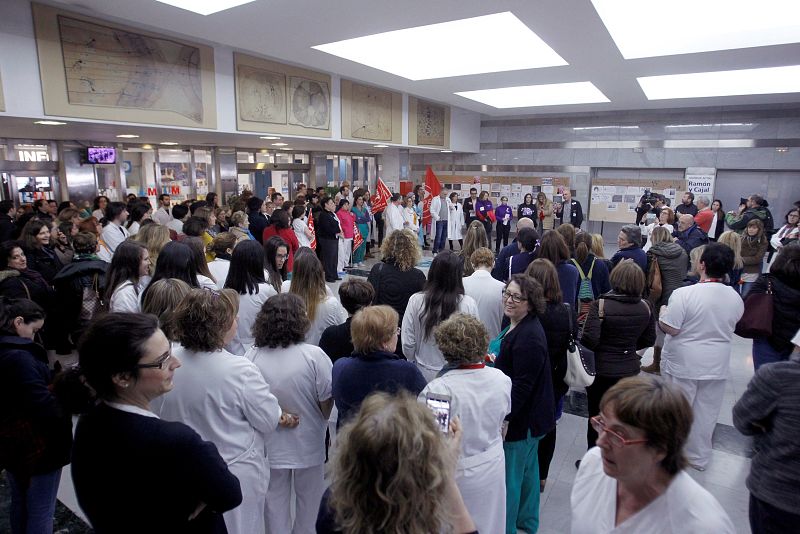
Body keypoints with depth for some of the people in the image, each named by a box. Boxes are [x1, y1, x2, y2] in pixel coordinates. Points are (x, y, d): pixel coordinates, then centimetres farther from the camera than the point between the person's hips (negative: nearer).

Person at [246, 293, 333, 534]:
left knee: (275, 501, 23)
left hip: (270, 446, 2)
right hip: (308, 445, -2)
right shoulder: (313, 356, -24)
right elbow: (327, 403, -15)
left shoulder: (252, 356, -17)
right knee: (309, 499, 22)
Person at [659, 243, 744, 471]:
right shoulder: (736, 298, -4)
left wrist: (662, 314, -2)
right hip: (717, 366, 4)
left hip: (683, 365, -4)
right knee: (706, 414, 17)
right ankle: (699, 457, 33)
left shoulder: (683, 294, -23)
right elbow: (730, 327, 11)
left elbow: (670, 328, -20)